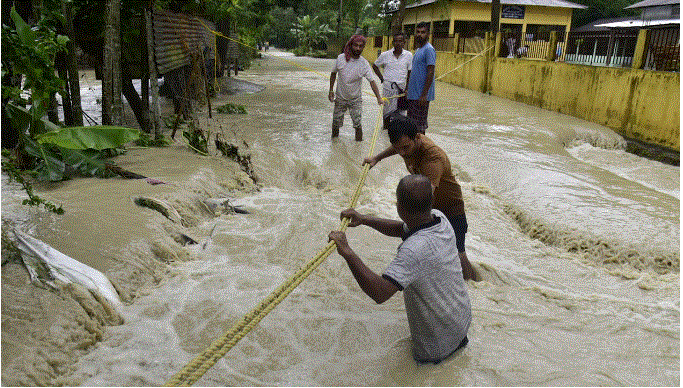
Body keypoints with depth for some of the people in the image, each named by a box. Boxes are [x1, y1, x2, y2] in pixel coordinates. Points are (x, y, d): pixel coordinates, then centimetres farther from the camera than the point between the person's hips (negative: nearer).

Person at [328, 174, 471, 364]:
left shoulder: (416, 249, -41)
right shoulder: (438, 217, -14)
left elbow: (379, 293, -48)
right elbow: (400, 229, 4)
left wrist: (347, 252, -46)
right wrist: (364, 219, -9)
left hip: (437, 341, -6)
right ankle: (458, 339, 24)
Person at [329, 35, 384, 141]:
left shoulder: (364, 63, -13)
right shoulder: (341, 58, -10)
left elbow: (372, 81, -16)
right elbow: (333, 74, 5)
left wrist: (379, 98, -27)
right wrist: (331, 91, 2)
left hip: (355, 99, -1)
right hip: (340, 98, 1)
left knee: (357, 123, -7)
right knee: (336, 122, 9)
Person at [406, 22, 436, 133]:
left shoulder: (429, 50, -12)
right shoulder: (418, 49, 17)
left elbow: (430, 73, -18)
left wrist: (424, 94, -22)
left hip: (421, 95, -9)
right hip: (412, 95, 9)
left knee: (419, 125, -3)